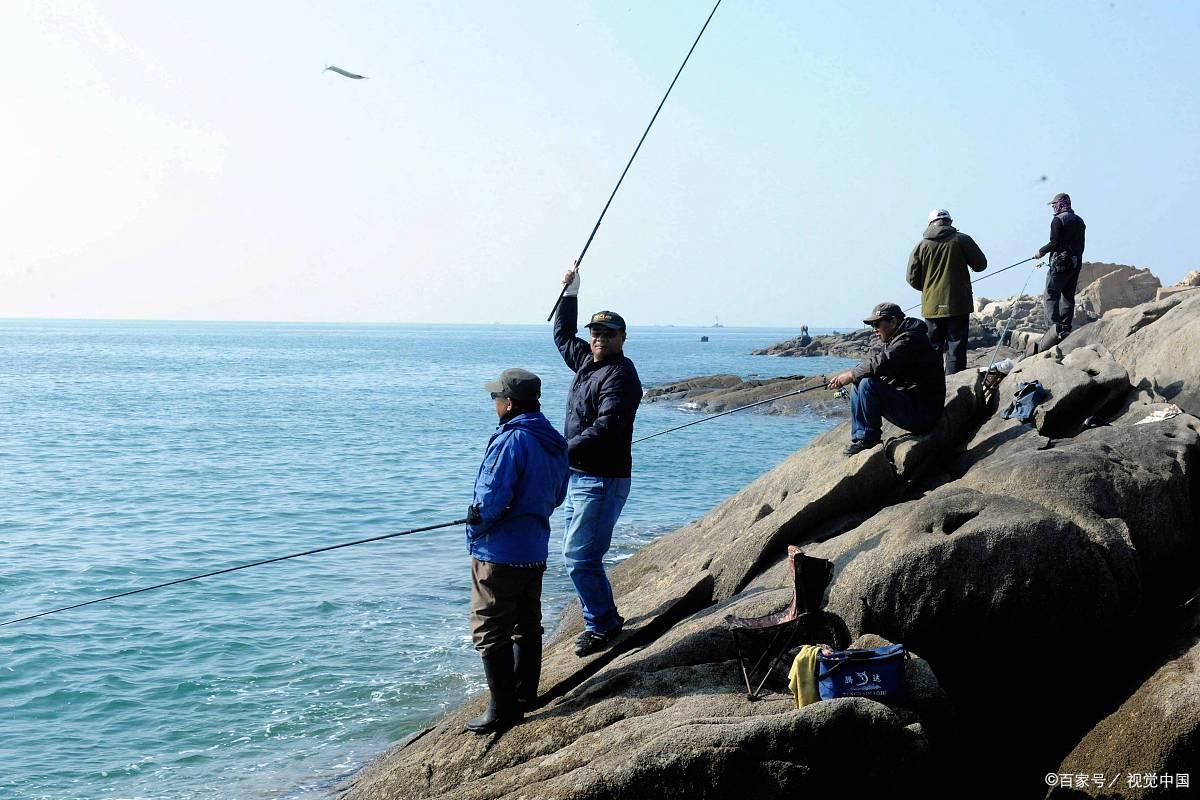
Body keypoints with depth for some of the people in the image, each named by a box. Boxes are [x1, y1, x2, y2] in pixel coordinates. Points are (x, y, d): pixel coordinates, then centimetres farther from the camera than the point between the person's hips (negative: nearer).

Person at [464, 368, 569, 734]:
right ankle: (525, 695, 28)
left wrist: (475, 527, -5)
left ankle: (503, 709, 4)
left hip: (499, 554, -8)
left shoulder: (511, 440, -21)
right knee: (528, 625, 18)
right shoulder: (555, 442, 5)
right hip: (535, 550, 9)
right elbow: (556, 496, 14)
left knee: (490, 631, 1)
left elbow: (490, 502, -23)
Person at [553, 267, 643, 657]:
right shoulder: (587, 361, 12)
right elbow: (563, 336, 31)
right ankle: (605, 620, 25)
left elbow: (607, 426, -26)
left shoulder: (621, 374, -15)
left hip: (603, 480, -10)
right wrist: (570, 293, 26)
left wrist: (567, 450, -29)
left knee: (580, 556, -11)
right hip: (579, 476, 10)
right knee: (576, 553, 15)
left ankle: (601, 625, 2)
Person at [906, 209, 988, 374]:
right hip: (958, 305, -2)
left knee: (932, 350, 9)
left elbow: (913, 279, 3)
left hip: (932, 307, 2)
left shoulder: (921, 245, 3)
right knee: (956, 349, -1)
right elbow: (981, 264, 3)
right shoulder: (962, 239, -3)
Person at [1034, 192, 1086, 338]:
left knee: (1051, 296, -9)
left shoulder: (1058, 219, -8)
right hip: (1076, 264, 8)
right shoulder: (1079, 221, 16)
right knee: (1068, 297, 12)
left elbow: (1054, 243, -15)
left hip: (1060, 263, -8)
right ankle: (1066, 328, 12)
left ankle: (1055, 326, -23)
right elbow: (1081, 245, 17)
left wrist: (1041, 252, -1)